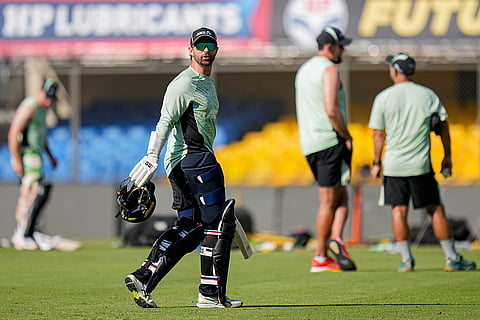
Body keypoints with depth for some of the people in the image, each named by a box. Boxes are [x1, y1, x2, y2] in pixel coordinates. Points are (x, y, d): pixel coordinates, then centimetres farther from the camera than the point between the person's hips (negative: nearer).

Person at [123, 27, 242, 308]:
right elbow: (165, 121, -18)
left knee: (190, 228, 7)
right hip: (192, 158, -10)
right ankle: (211, 293, -5)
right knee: (219, 224, -8)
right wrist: (152, 156, -27)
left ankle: (143, 278, 3)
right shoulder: (184, 84, -10)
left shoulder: (208, 83, 21)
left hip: (199, 158, 10)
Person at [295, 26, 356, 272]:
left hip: (308, 143, 8)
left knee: (341, 195, 11)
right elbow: (331, 110, -21)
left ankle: (335, 238, -4)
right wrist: (347, 136, -9)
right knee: (329, 201, -3)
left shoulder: (304, 69, 19)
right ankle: (320, 259, -6)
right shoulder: (329, 69, -10)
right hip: (329, 141, -8)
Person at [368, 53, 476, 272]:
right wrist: (447, 156, 16)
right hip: (421, 165, 1)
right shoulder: (428, 95, 3)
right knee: (436, 210, 5)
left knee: (398, 211, 5)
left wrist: (376, 163, 8)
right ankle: (452, 259, 5)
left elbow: (378, 133, 0)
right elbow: (443, 126, 7)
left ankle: (406, 259, -1)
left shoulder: (383, 98, -2)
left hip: (393, 165, -1)